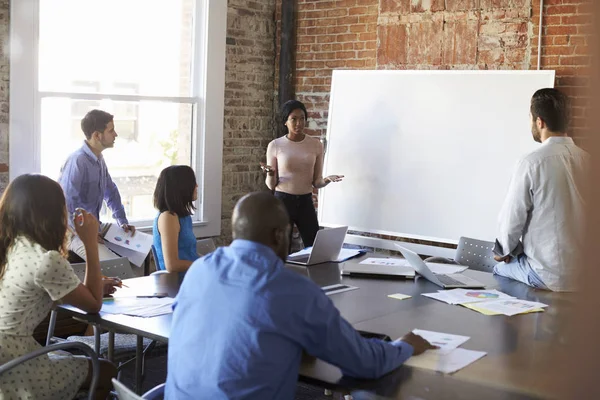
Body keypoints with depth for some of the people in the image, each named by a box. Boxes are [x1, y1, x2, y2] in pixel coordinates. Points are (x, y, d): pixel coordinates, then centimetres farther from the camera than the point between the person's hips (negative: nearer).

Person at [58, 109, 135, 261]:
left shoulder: (99, 159, 7)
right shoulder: (77, 161, -22)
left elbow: (111, 192, 20)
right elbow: (66, 204, -27)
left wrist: (123, 222, 13)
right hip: (75, 233, -9)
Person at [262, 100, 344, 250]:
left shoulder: (316, 145, 2)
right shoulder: (275, 146, -3)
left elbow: (316, 182, 6)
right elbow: (271, 185, 0)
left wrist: (327, 180, -15)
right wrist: (270, 175, -22)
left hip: (306, 202, 2)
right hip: (282, 201, -2)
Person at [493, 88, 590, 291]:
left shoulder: (532, 163, -18)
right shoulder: (587, 160, -1)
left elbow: (512, 217, -11)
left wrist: (504, 251, 11)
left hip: (548, 274, -5)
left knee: (500, 268, 22)